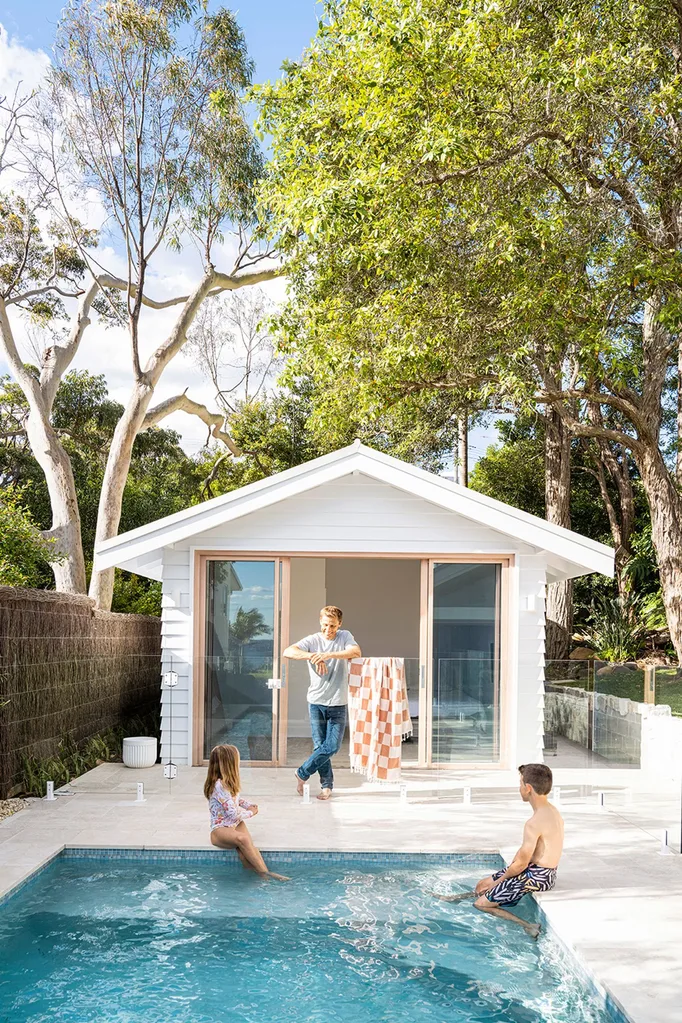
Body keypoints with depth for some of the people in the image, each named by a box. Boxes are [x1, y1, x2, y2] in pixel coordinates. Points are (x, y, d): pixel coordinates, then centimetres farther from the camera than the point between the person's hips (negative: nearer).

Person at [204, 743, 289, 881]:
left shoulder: (228, 783, 9)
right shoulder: (219, 785, -20)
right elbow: (233, 813, -21)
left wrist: (250, 805, 7)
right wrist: (250, 813, -2)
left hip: (235, 824, 8)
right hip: (220, 830, -8)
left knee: (244, 850, -26)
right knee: (242, 839, -38)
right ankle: (265, 874, -40)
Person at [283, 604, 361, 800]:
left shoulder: (344, 637, 2)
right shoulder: (312, 640, -2)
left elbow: (356, 652, -18)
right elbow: (288, 652, -16)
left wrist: (329, 655, -29)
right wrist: (312, 656, -30)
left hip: (338, 703, 0)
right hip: (316, 701, 0)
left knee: (332, 746, -6)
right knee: (320, 745, 1)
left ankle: (302, 773, 12)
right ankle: (327, 784, 17)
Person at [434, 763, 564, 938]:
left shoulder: (534, 823, -27)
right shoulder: (552, 811, 4)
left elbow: (521, 864, -20)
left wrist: (501, 879, -4)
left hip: (536, 877, -10)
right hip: (545, 873, 10)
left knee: (481, 904, -5)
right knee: (483, 884, 23)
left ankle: (528, 926, -8)